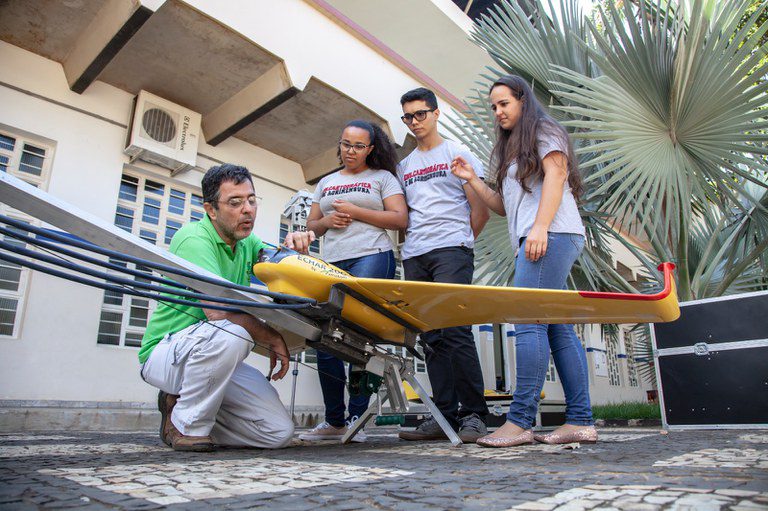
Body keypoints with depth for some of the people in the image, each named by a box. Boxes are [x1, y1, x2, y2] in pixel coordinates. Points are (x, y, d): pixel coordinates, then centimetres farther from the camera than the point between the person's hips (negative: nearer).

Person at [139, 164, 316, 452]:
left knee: (279, 432, -6)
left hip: (218, 355, 7)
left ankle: (180, 402, 11)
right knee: (230, 332, -40)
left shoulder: (248, 242, 7)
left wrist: (294, 247, -21)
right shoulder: (193, 238, -18)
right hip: (164, 352, -7)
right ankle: (185, 425, -13)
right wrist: (273, 339, -22)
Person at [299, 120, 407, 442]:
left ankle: (356, 418, -2)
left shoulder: (382, 177, 12)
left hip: (370, 258, -4)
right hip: (332, 264, 5)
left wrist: (354, 211, -6)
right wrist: (327, 221, 1)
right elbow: (311, 225, 24)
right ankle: (334, 421, 10)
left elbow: (400, 219, 0)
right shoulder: (325, 183, 26)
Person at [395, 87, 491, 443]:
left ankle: (473, 414, -5)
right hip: (414, 257, 5)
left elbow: (481, 209, 4)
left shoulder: (458, 154, 10)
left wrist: (463, 241, 1)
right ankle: (445, 415, 7)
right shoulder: (404, 166, 24)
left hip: (451, 251, -5)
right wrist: (412, 243, 9)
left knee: (455, 330, -14)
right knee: (431, 339, 2)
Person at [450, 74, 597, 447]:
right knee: (558, 329, 2)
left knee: (529, 323, -16)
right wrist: (471, 179, 16)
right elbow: (504, 206, 25)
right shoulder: (512, 151, 31)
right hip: (533, 243, 9)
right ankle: (581, 422, 4)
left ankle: (519, 422, -16)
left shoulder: (544, 131, 8)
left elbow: (555, 175, -10)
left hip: (552, 235, -9)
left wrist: (540, 228, -22)